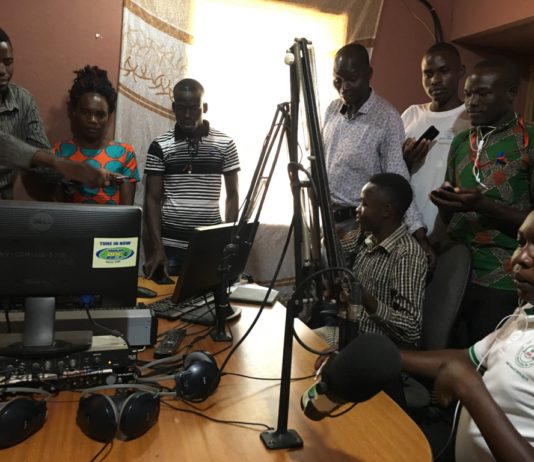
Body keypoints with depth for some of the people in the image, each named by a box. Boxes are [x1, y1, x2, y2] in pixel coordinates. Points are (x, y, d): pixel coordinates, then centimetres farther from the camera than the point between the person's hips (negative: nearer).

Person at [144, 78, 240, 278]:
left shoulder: (225, 144, 1)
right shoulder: (160, 146, -1)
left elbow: (232, 196, 6)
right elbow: (153, 199, -1)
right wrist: (157, 248, -11)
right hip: (171, 245, 0)